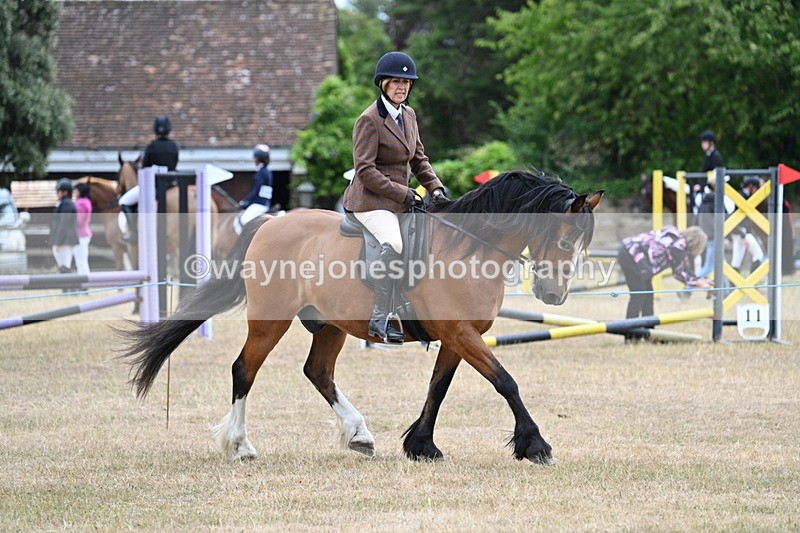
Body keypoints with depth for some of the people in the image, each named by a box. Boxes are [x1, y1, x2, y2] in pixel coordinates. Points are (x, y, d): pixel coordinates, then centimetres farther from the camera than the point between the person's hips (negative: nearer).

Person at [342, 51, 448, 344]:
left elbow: (418, 158, 20)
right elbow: (365, 170, -17)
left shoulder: (409, 114, 12)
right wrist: (401, 193, -18)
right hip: (371, 201, -9)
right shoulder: (369, 120, -13)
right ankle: (380, 318, -34)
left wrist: (435, 188, 4)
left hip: (399, 201, 9)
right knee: (393, 243, -33)